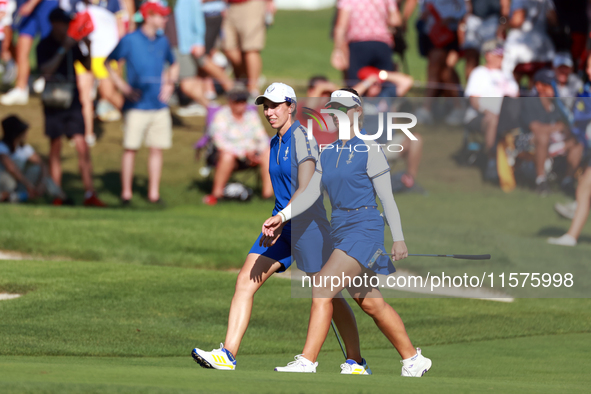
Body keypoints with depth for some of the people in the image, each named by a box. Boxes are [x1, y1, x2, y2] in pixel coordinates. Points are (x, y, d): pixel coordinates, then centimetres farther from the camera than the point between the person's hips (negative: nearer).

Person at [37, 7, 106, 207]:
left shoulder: (71, 43, 7)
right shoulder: (44, 45, -6)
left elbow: (88, 66, 14)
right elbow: (46, 70, -20)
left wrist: (87, 48, -4)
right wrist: (63, 49, -24)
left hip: (73, 100, 3)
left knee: (82, 146, -5)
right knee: (55, 146, 4)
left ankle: (89, 194, -5)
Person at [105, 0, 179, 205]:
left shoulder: (162, 42, 11)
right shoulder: (129, 40, -4)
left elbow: (173, 65, 28)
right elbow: (107, 63, 1)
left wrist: (170, 84, 10)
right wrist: (124, 87, -6)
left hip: (159, 104, 5)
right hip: (136, 107, -4)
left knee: (157, 149, 3)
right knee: (130, 148, -3)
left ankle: (154, 192, 9)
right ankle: (126, 193, 3)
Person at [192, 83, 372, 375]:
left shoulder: (302, 138, -13)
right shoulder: (275, 144, 12)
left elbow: (305, 189, -21)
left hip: (307, 224, -8)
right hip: (281, 225, 8)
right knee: (245, 281, -7)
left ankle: (356, 362, 13)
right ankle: (228, 354, -12)